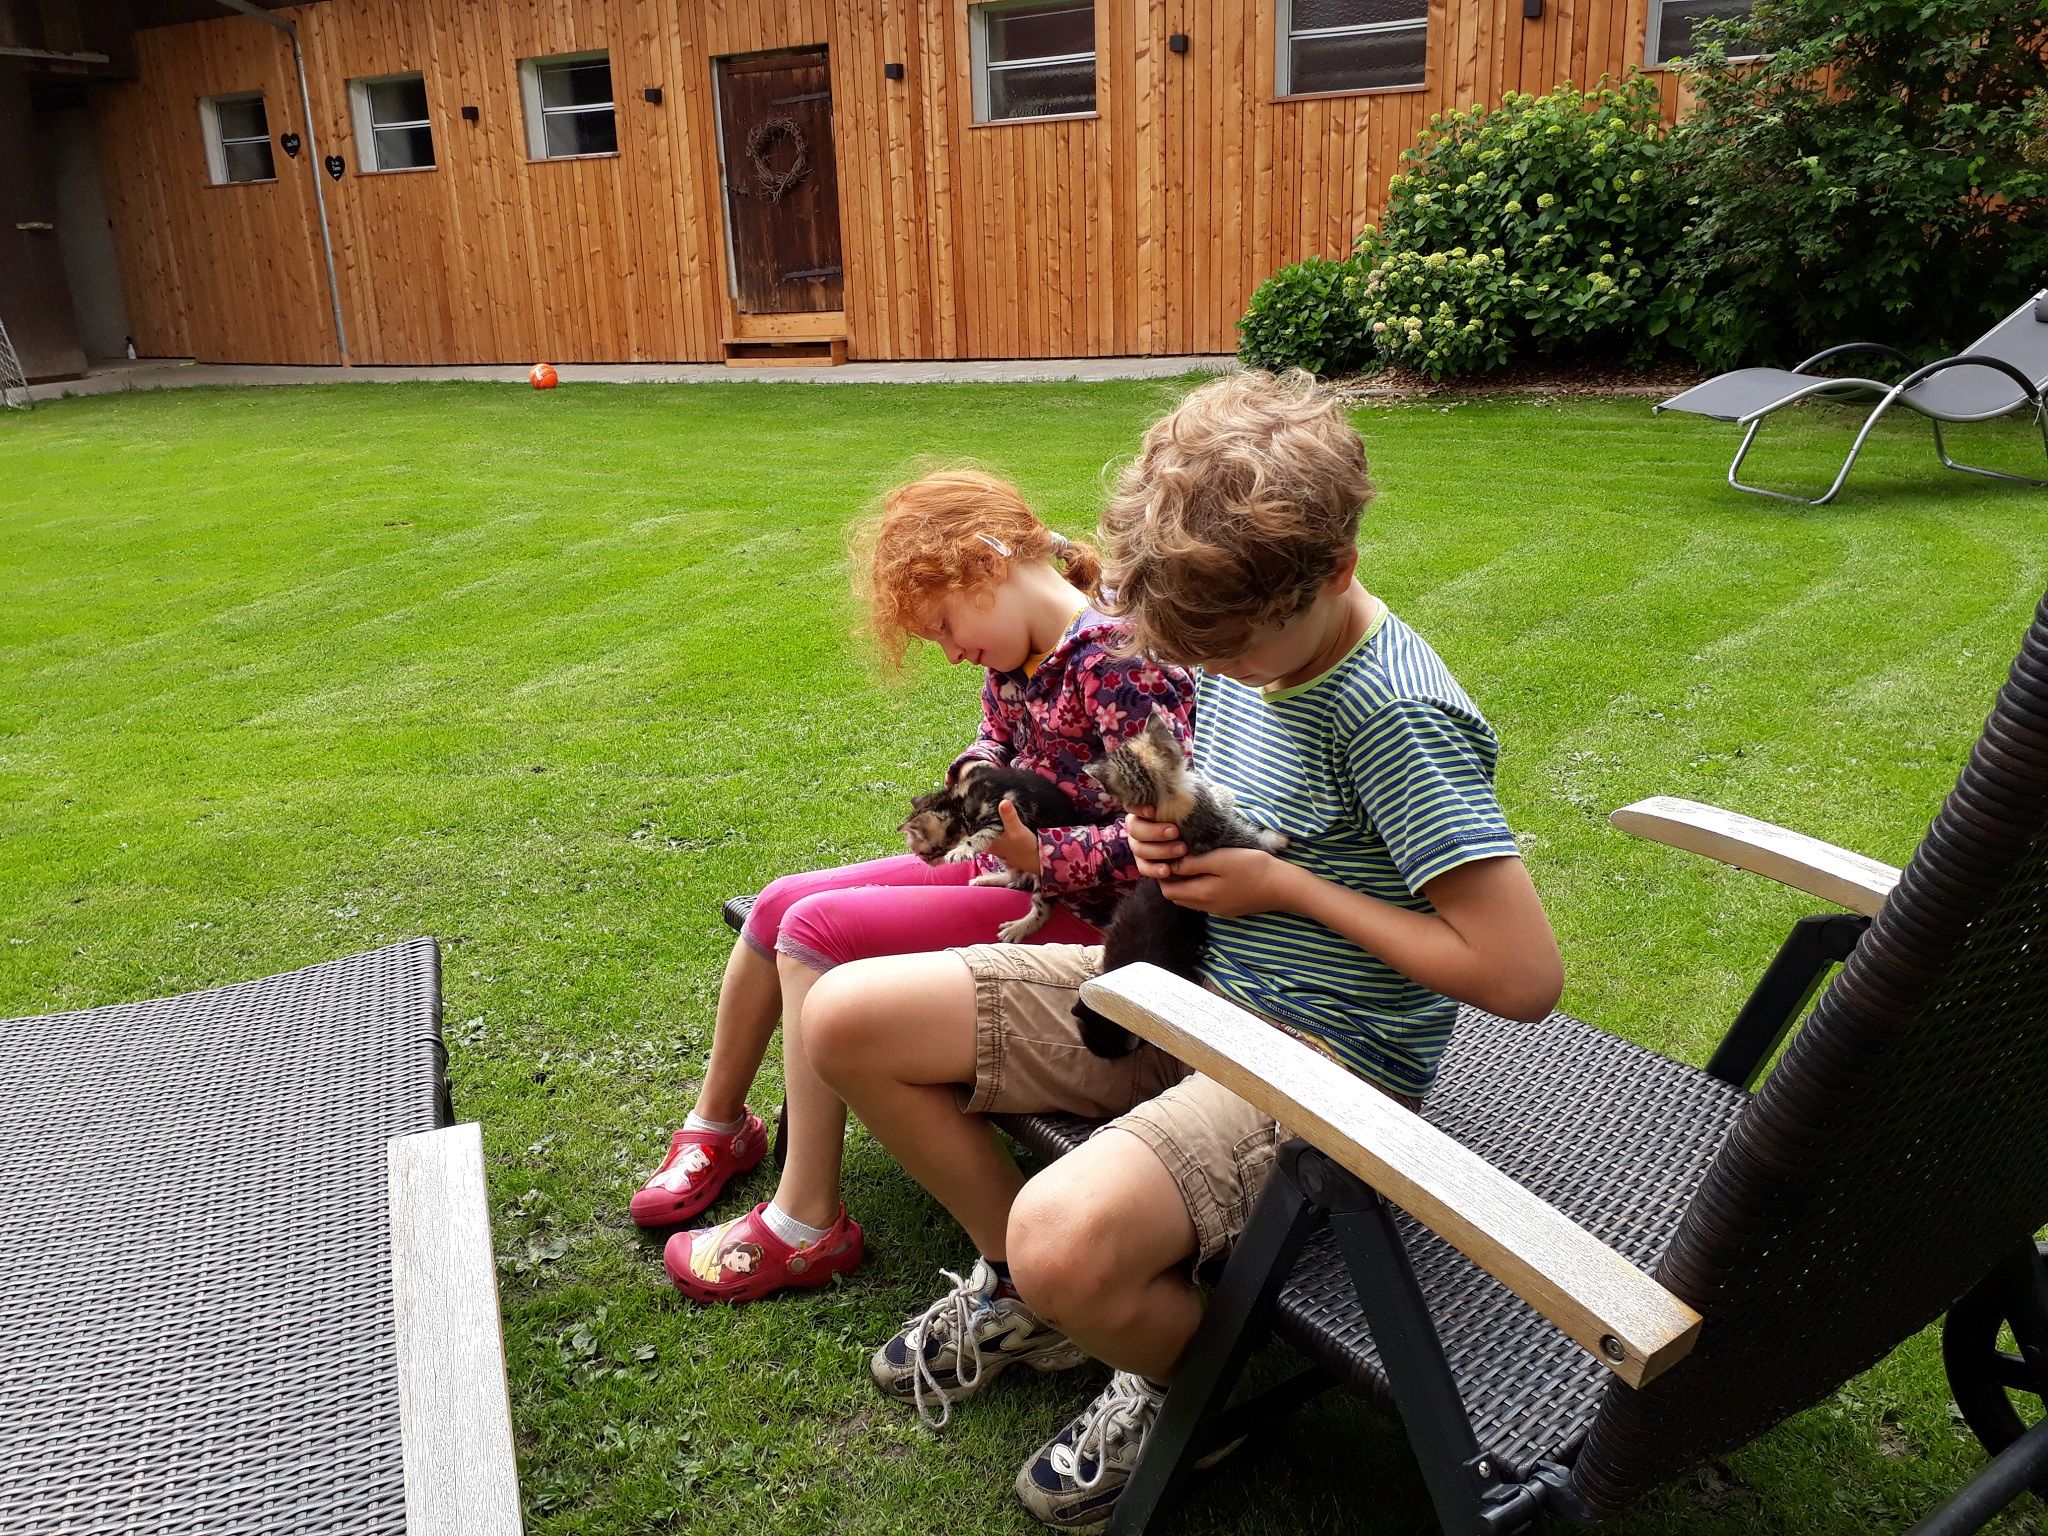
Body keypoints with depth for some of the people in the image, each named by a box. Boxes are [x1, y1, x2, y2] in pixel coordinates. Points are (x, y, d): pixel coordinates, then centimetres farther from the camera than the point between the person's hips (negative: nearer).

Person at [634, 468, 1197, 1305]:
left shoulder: (1117, 665, -23)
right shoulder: (1019, 655, 5)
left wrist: (1038, 853, -26)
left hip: (1077, 909, -10)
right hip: (1009, 860, 10)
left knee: (818, 929, -19)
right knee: (781, 904, 5)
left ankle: (807, 1224, -10)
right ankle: (717, 1127, 28)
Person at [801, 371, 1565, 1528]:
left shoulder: (1401, 719, -24)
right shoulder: (1242, 639, 0)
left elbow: (1523, 976, -26)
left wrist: (1284, 883, -19)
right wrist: (1172, 828, -7)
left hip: (1317, 1051, -7)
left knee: (1070, 1238, -36)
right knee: (848, 1018, -4)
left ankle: (1193, 1381, 4)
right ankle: (1025, 1286, 17)